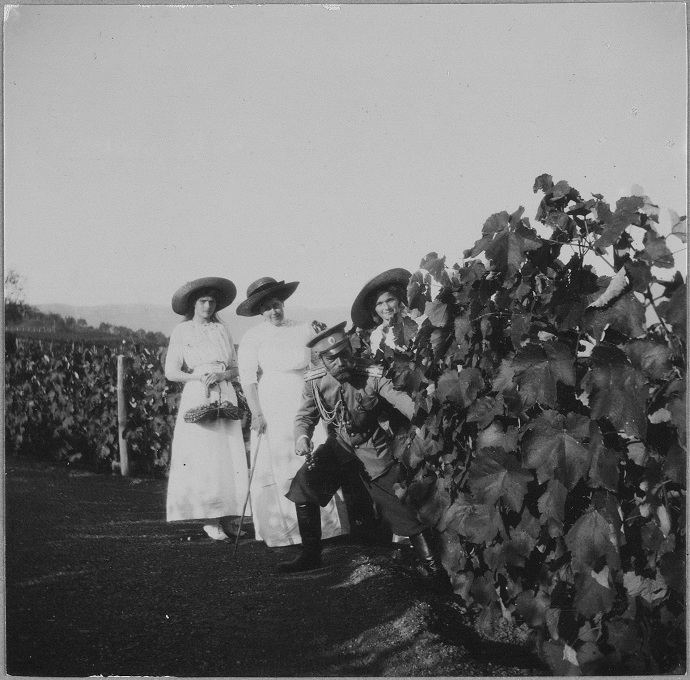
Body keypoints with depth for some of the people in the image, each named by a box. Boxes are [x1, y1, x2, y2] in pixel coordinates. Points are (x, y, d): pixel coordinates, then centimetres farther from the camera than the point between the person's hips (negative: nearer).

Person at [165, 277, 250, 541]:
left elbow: (235, 370, 13)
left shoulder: (222, 330, 12)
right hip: (197, 399, -3)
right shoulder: (181, 332, 4)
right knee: (202, 461, -7)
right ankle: (209, 519, 0)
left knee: (229, 460, -3)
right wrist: (197, 377, -15)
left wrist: (219, 375, -8)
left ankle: (221, 518, 5)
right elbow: (171, 372, -1)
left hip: (225, 398, 3)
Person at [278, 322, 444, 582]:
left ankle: (431, 562, 10)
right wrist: (302, 436, -23)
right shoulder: (314, 382, -9)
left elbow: (399, 399, -31)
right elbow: (306, 415, 0)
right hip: (339, 447, 3)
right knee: (303, 483, -13)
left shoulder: (372, 375, -20)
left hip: (375, 450, -3)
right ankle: (310, 556, 4)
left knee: (401, 503, -7)